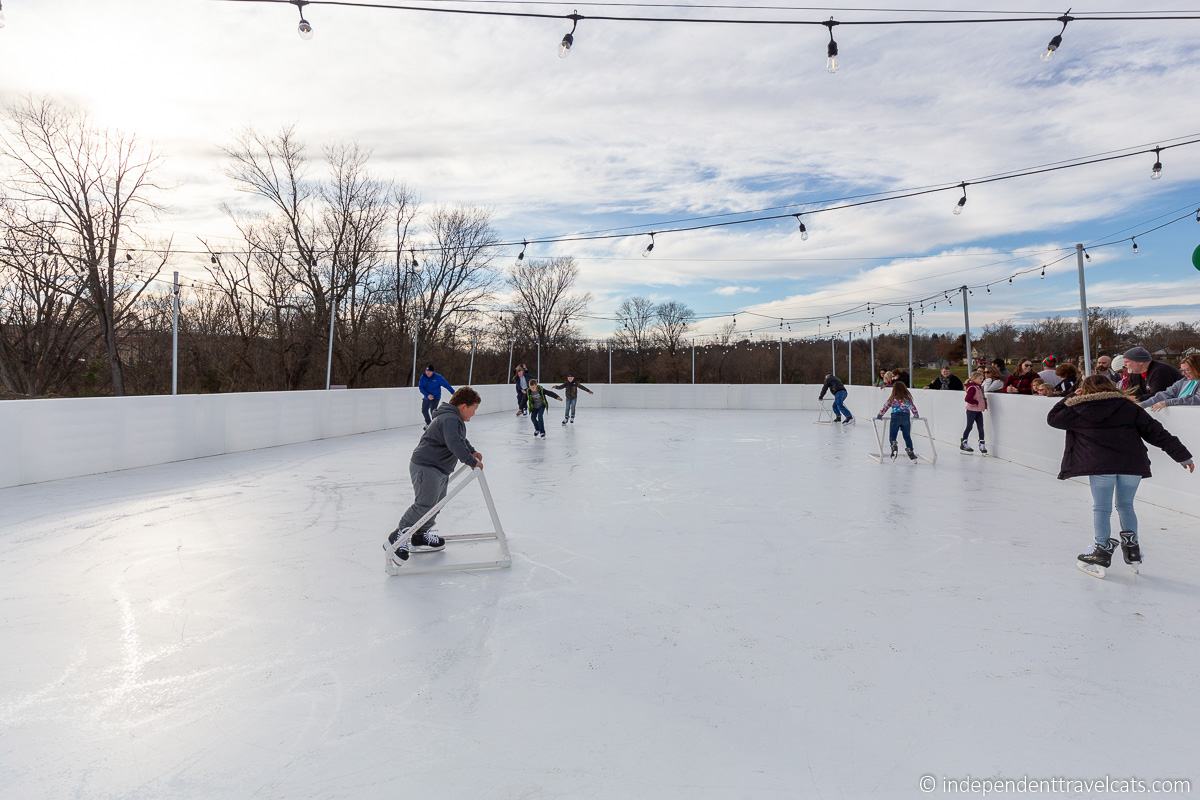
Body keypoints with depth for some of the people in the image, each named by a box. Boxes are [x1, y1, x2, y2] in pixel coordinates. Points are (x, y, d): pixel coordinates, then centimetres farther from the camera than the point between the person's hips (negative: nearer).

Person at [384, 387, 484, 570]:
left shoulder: (455, 419, 17)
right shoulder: (450, 419, -19)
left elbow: (461, 439, 34)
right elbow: (455, 444, -32)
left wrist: (472, 451, 22)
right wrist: (472, 461, -27)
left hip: (439, 469, 11)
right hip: (426, 467, -11)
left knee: (437, 503, 16)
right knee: (424, 505, -16)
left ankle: (420, 537, 28)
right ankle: (396, 540, -11)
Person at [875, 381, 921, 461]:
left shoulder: (893, 398, 3)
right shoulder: (908, 397, 11)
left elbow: (885, 406, 4)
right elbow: (913, 407, 21)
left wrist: (880, 415, 15)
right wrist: (916, 415, 37)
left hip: (895, 417, -3)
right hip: (906, 418, 3)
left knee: (892, 437, 1)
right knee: (907, 437, 12)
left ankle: (894, 446, -26)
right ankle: (910, 452, 7)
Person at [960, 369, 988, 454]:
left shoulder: (979, 387, 9)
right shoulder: (972, 387, -17)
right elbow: (968, 399, -26)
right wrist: (976, 402, -17)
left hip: (979, 411, 8)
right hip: (972, 410, -8)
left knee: (981, 427, 5)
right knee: (969, 427, 1)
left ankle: (982, 445, 8)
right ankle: (963, 444, 13)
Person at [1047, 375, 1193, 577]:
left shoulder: (1078, 410, 7)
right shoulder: (1128, 407, 13)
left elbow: (1053, 417, 23)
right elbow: (1155, 431, 11)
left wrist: (1072, 398, 30)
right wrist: (1182, 455, 14)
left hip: (1100, 465, -3)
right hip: (1133, 463, 3)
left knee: (1101, 508, 6)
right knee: (1126, 506, 19)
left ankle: (1103, 550, 4)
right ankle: (1132, 549, 23)